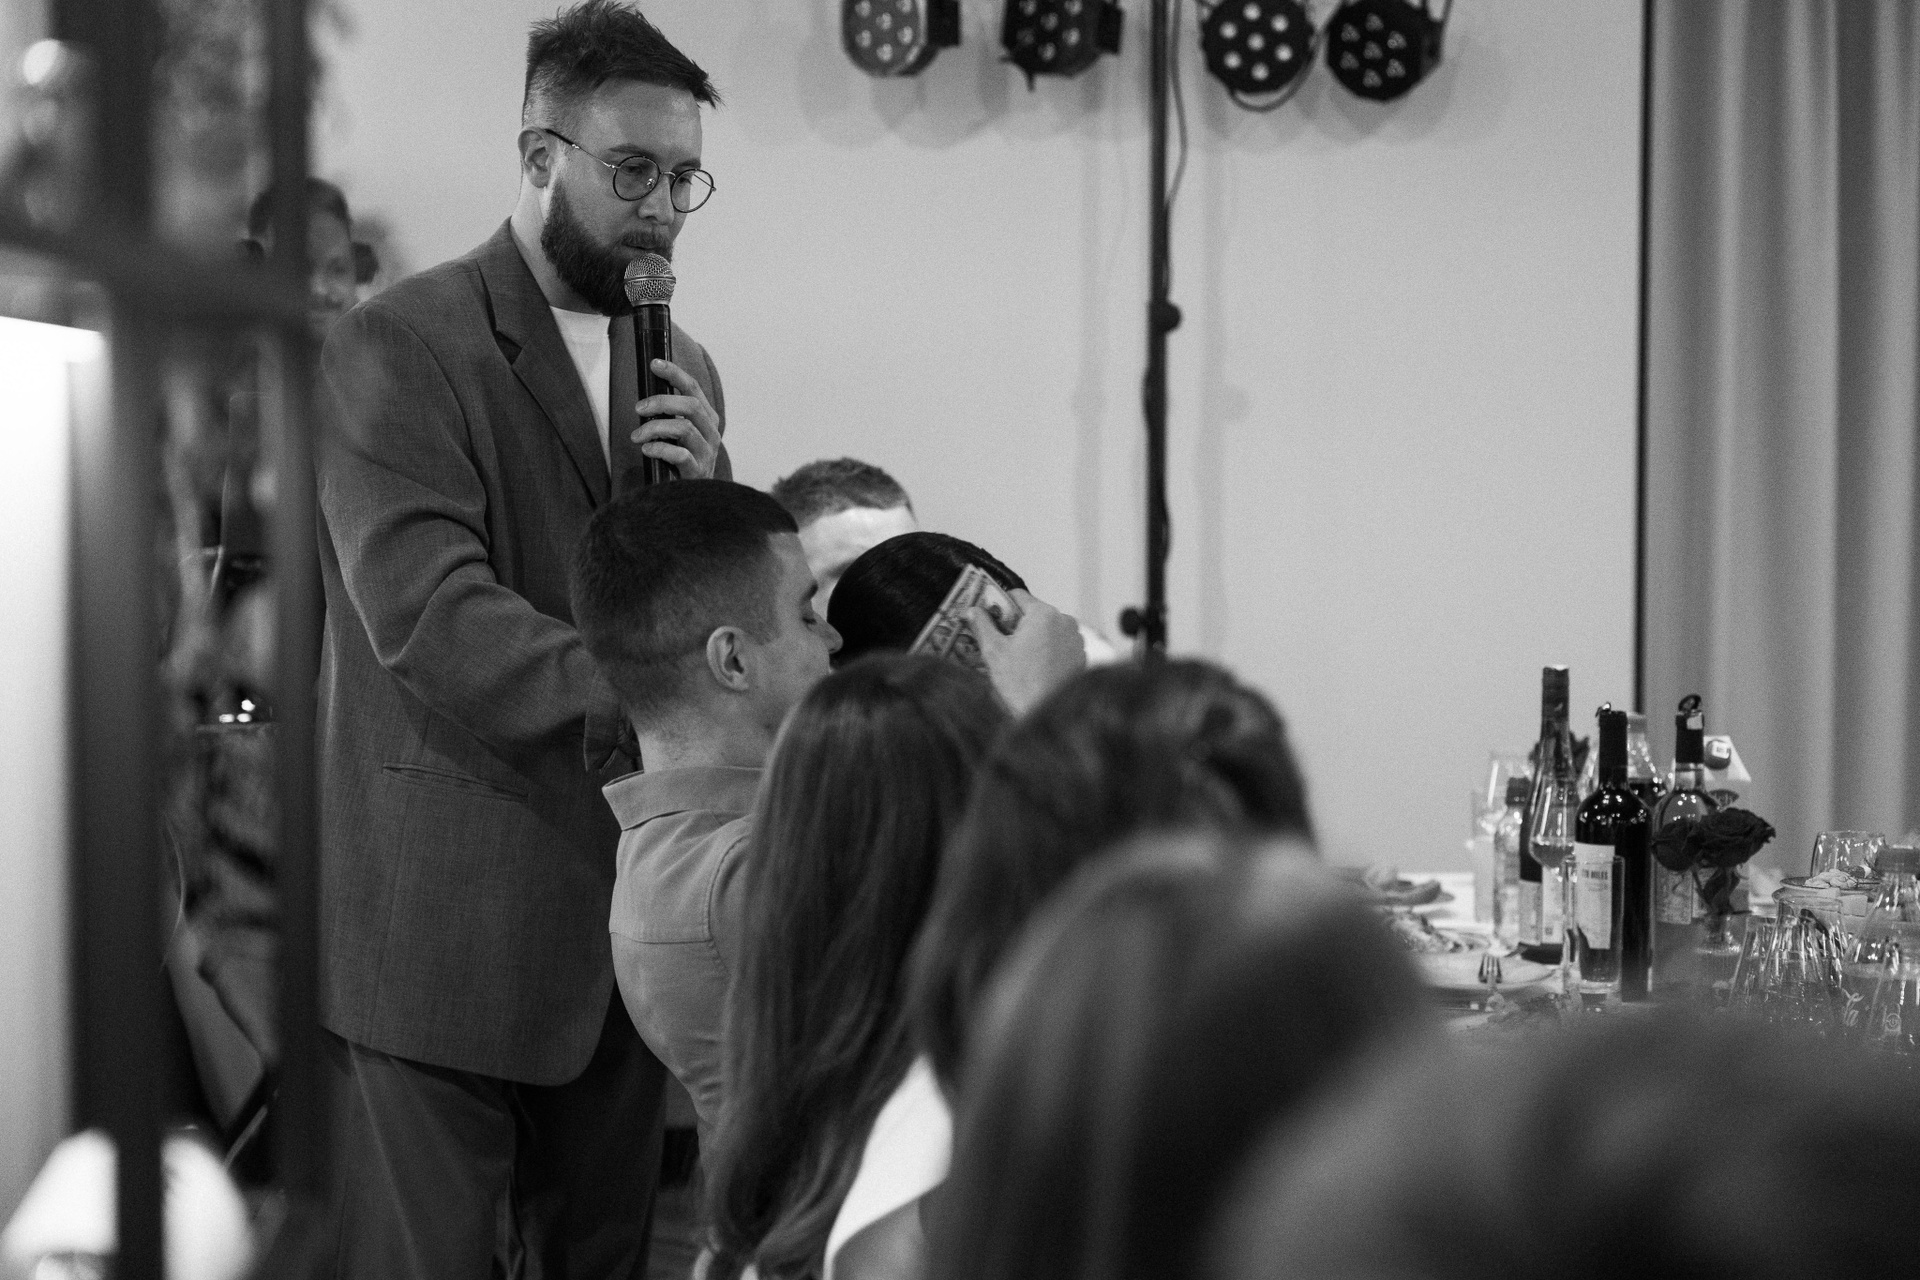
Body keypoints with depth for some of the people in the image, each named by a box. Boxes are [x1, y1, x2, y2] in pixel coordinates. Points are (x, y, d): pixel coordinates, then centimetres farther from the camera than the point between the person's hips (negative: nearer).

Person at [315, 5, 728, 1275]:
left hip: (621, 912, 6)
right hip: (444, 921, -6)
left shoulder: (681, 368, 14)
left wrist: (707, 493, -6)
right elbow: (428, 614, -19)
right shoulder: (399, 348, -8)